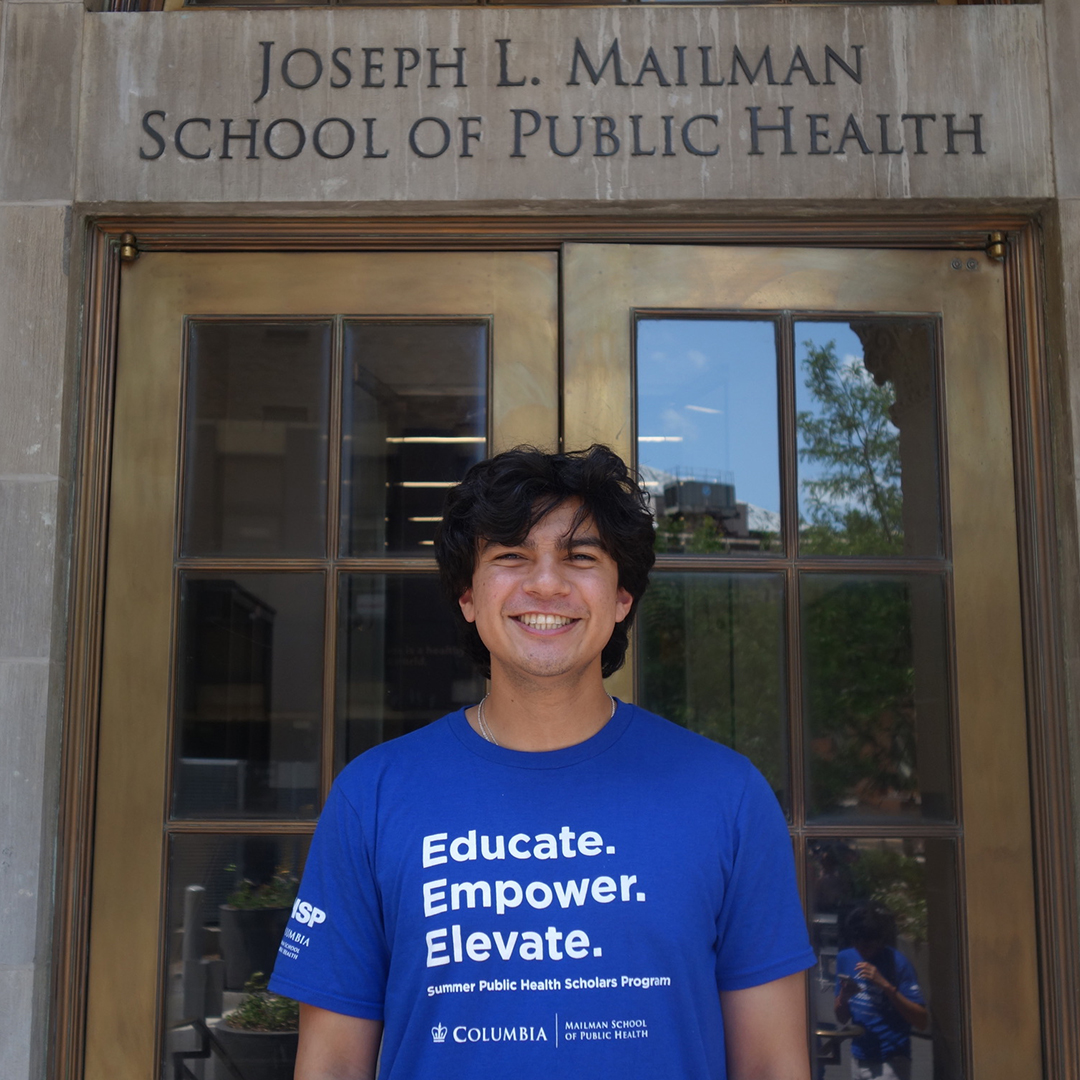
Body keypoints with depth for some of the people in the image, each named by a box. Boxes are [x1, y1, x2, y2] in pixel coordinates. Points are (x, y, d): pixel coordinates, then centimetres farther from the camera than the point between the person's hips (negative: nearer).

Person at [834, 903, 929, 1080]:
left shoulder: (897, 962, -11)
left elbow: (922, 1021, -15)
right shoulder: (845, 958, 4)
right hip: (859, 1058, 5)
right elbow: (842, 1018, 9)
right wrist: (843, 997, -14)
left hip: (891, 1062, -5)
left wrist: (885, 986, -25)